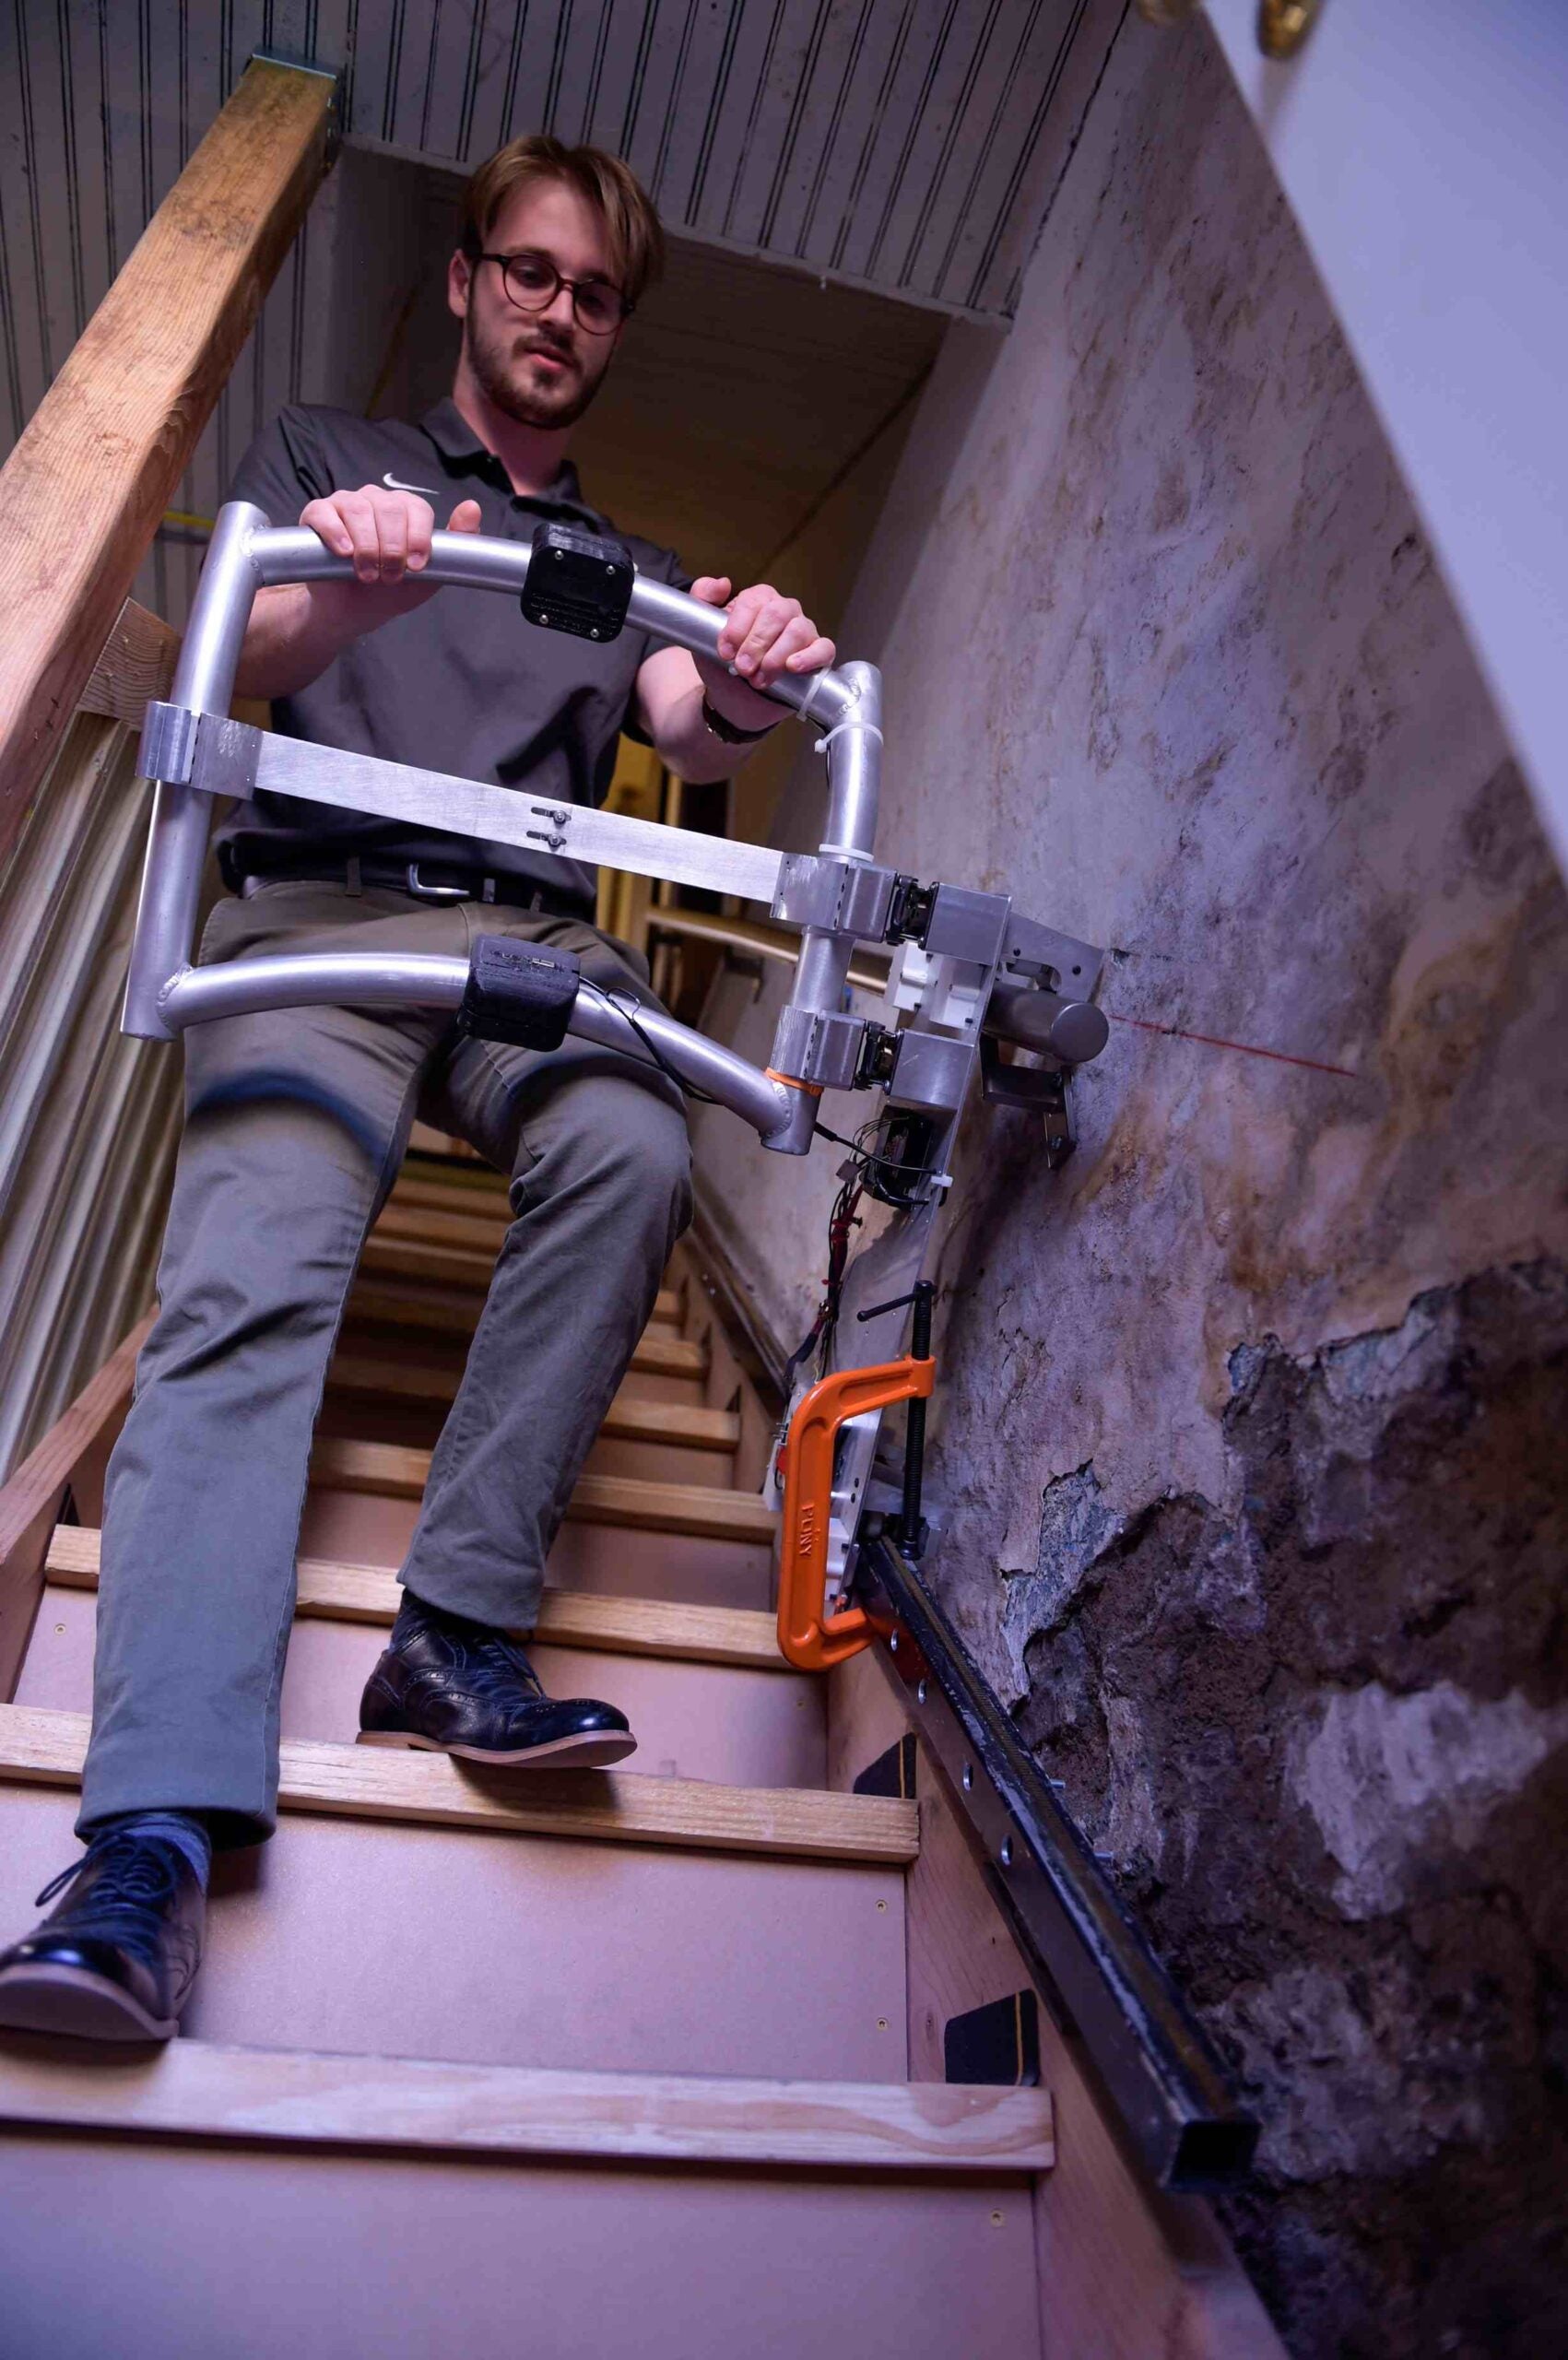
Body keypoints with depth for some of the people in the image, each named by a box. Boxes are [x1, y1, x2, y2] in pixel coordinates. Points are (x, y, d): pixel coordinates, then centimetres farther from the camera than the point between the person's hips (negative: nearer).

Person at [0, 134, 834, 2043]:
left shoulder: (632, 564, 29)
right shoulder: (327, 457, 24)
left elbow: (683, 733, 8)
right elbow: (239, 658, 7)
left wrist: (740, 696, -18)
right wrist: (350, 594, -18)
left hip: (534, 931, 2)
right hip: (321, 901, -1)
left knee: (634, 1149, -32)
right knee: (252, 1283, -26)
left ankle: (458, 1634, -28)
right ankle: (157, 1831, -33)